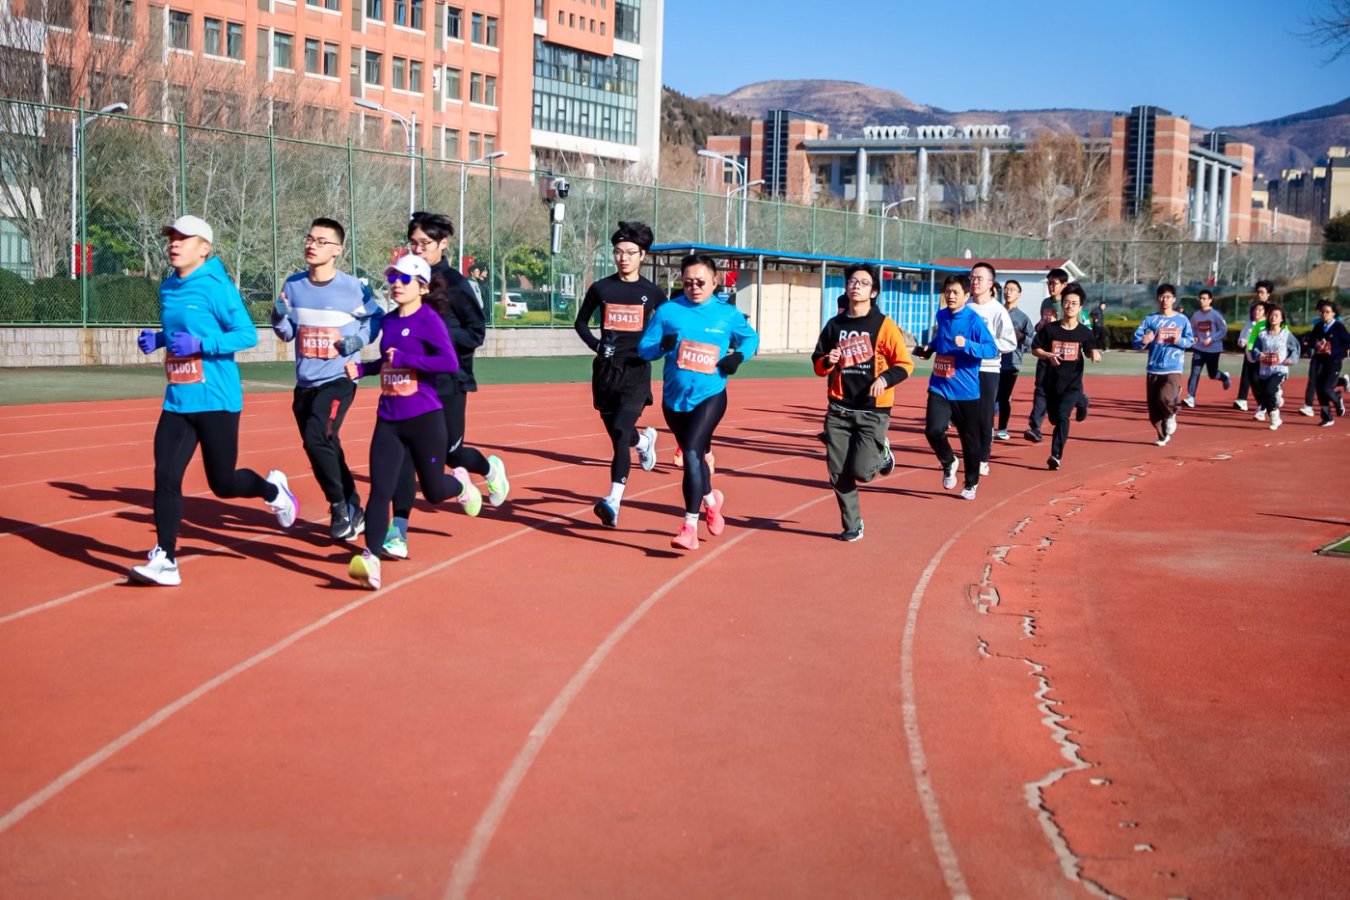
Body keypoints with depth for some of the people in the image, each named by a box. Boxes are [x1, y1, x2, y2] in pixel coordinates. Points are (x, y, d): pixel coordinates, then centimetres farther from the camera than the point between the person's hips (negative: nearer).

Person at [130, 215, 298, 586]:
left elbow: (248, 334, -12)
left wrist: (201, 344, -23)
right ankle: (165, 559, 1)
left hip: (216, 400, -6)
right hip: (177, 402, 6)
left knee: (223, 483, 4)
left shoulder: (216, 287, -10)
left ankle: (272, 488, 35)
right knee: (165, 477, -5)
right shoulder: (167, 288, 11)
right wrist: (157, 339, 4)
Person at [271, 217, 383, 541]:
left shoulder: (353, 288, -9)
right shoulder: (293, 285, 3)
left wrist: (360, 339, -11)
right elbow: (288, 333, 10)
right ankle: (353, 512, 27)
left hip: (338, 379, -5)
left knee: (316, 438, -23)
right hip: (305, 383, 5)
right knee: (326, 449, 11)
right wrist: (279, 318, -11)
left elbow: (376, 317, 6)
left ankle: (341, 507, -5)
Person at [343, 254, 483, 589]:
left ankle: (460, 485, 44)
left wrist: (405, 359, -25)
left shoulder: (429, 319, -11)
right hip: (388, 421, 5)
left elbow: (451, 363, -23)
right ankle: (371, 560, -14)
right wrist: (362, 368, 8)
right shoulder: (389, 321, 9)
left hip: (424, 419, -5)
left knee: (433, 491, 9)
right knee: (380, 491, -9)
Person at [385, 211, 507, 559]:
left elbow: (476, 334, -10)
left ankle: (490, 467, 42)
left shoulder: (455, 283, -8)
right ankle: (399, 530, -6)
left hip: (448, 383, -4)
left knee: (450, 454, 7)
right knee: (403, 452, -8)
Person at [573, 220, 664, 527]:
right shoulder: (601, 288, 5)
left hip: (636, 370, -3)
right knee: (618, 436, 12)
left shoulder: (651, 292, 2)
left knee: (620, 431, -20)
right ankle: (644, 439, 51)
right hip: (606, 370, 3)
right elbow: (581, 323, 16)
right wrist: (596, 344, 0)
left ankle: (613, 502, -25)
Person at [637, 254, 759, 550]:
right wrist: (662, 346, -20)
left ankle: (690, 526, -18)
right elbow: (643, 348, 2)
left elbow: (751, 338, 18)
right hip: (674, 397, 3)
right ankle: (710, 499, 46)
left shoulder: (727, 314, 1)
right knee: (692, 454, 16)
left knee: (692, 451, -20)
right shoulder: (668, 311, 0)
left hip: (710, 396, -3)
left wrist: (738, 356, -3)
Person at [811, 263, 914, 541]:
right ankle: (852, 526, 17)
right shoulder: (835, 325, 9)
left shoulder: (884, 325, -4)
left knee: (861, 470, -12)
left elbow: (905, 364, -4)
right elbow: (818, 364, 15)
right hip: (839, 410, 4)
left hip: (873, 411, -4)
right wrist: (828, 362, -8)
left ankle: (881, 452, 22)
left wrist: (884, 379, -21)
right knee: (838, 473, 1)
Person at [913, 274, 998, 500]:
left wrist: (966, 345, -31)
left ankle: (971, 483, 28)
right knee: (933, 430, -15)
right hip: (939, 388, 4)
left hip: (965, 391, -4)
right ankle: (948, 463, 15)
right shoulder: (942, 315, 6)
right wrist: (929, 348, 9)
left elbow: (992, 350, -18)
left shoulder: (974, 320, -12)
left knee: (970, 439, 8)